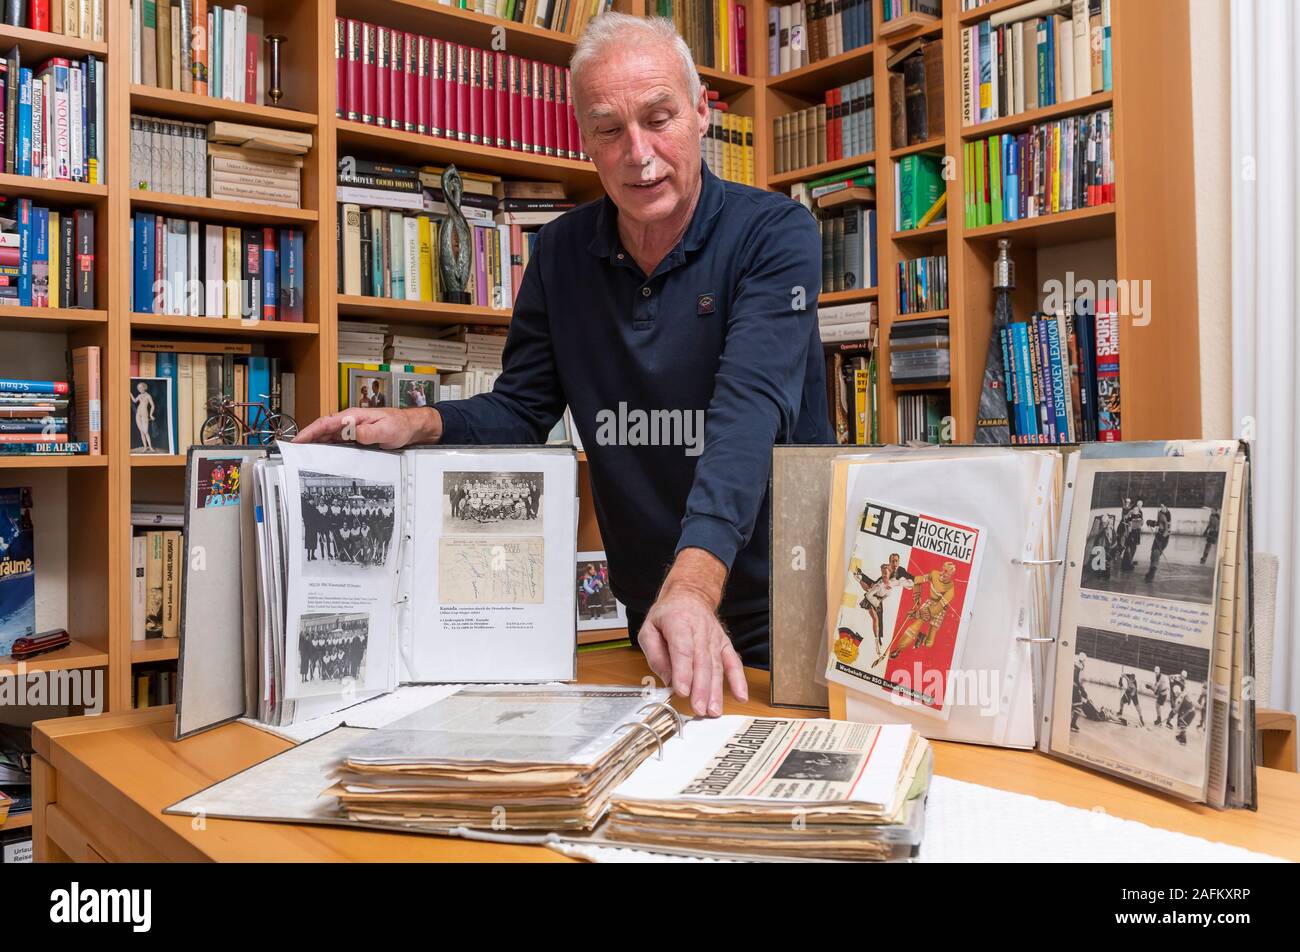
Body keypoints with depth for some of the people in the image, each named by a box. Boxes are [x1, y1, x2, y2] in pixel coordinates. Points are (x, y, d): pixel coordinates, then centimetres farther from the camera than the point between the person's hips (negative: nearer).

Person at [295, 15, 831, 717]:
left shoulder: (775, 234, -14)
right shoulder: (562, 252, 0)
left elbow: (750, 410, -30)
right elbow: (519, 411, 7)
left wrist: (695, 579, -44)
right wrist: (419, 424, -13)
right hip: (648, 611, 4)